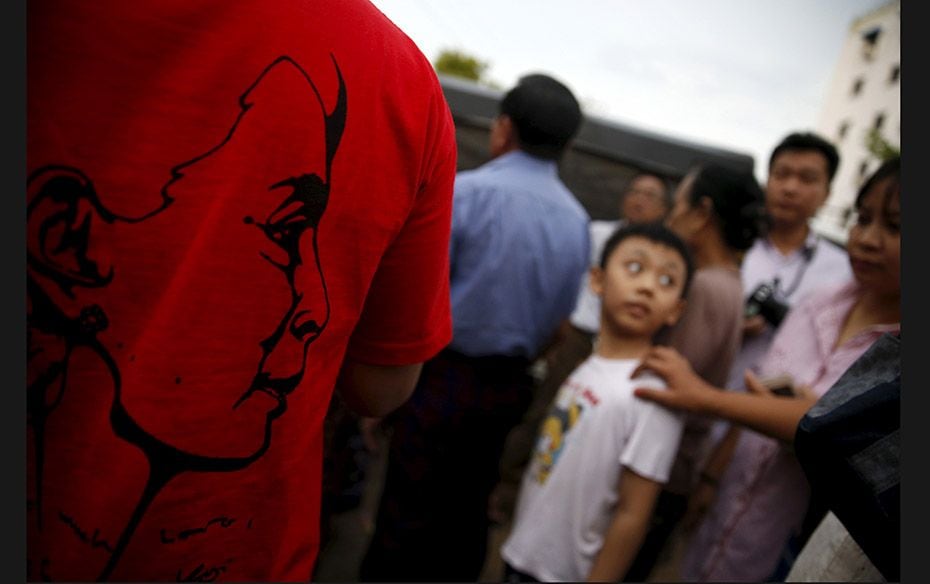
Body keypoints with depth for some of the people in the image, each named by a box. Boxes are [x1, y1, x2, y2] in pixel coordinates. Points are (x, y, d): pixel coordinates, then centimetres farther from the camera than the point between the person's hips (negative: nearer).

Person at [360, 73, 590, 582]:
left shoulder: (464, 191, -13)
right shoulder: (577, 221, 4)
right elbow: (559, 319, 10)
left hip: (444, 376, -6)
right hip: (507, 388, 6)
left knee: (407, 512, 5)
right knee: (466, 511, 19)